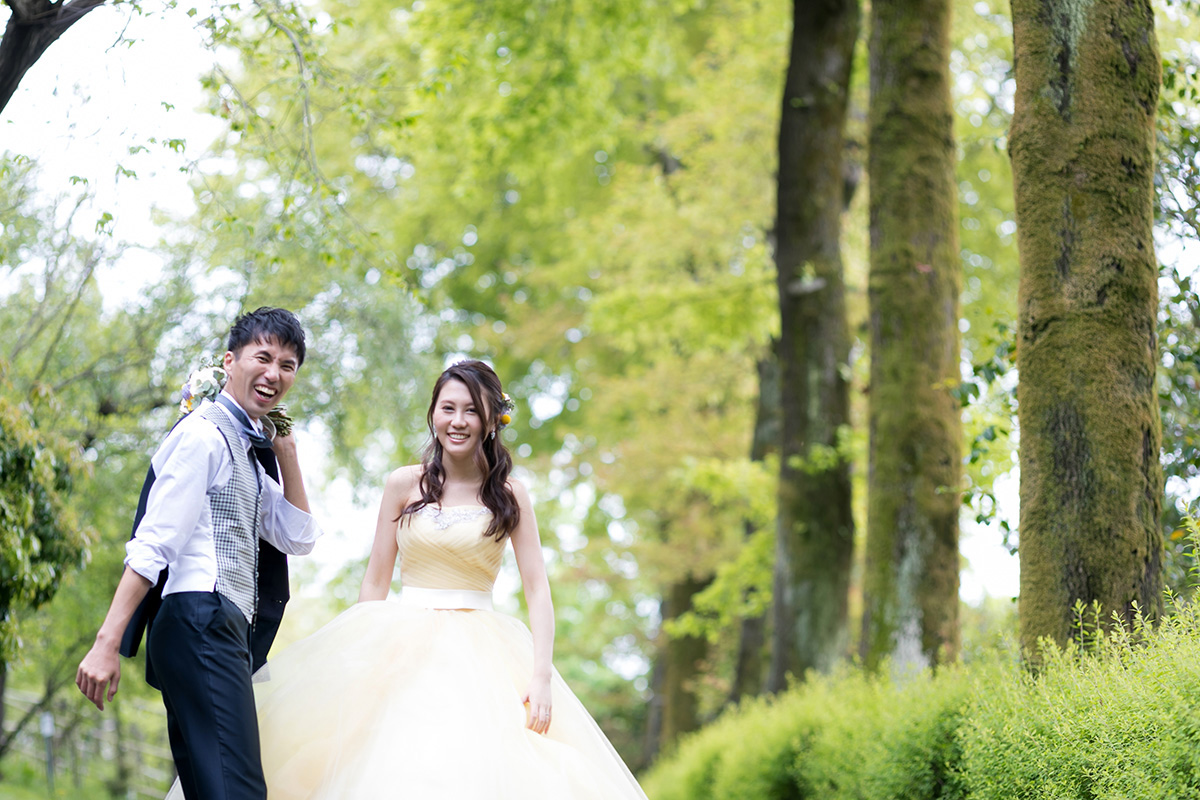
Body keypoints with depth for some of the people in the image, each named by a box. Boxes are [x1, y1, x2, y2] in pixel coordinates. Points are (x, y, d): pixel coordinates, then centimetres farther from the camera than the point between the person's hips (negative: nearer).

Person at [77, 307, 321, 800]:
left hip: (226, 632, 10)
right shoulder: (204, 434, -7)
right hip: (200, 624, -10)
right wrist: (107, 642, -22)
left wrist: (286, 452, 11)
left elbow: (297, 539, 19)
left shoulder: (249, 447, 21)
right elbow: (152, 545, -15)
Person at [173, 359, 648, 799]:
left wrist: (542, 675, -11)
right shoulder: (405, 485, 5)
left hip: (482, 656, 0)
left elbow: (537, 590, 0)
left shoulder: (509, 495, 3)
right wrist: (359, 666, 0)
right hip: (405, 648, 0)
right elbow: (374, 584, 7)